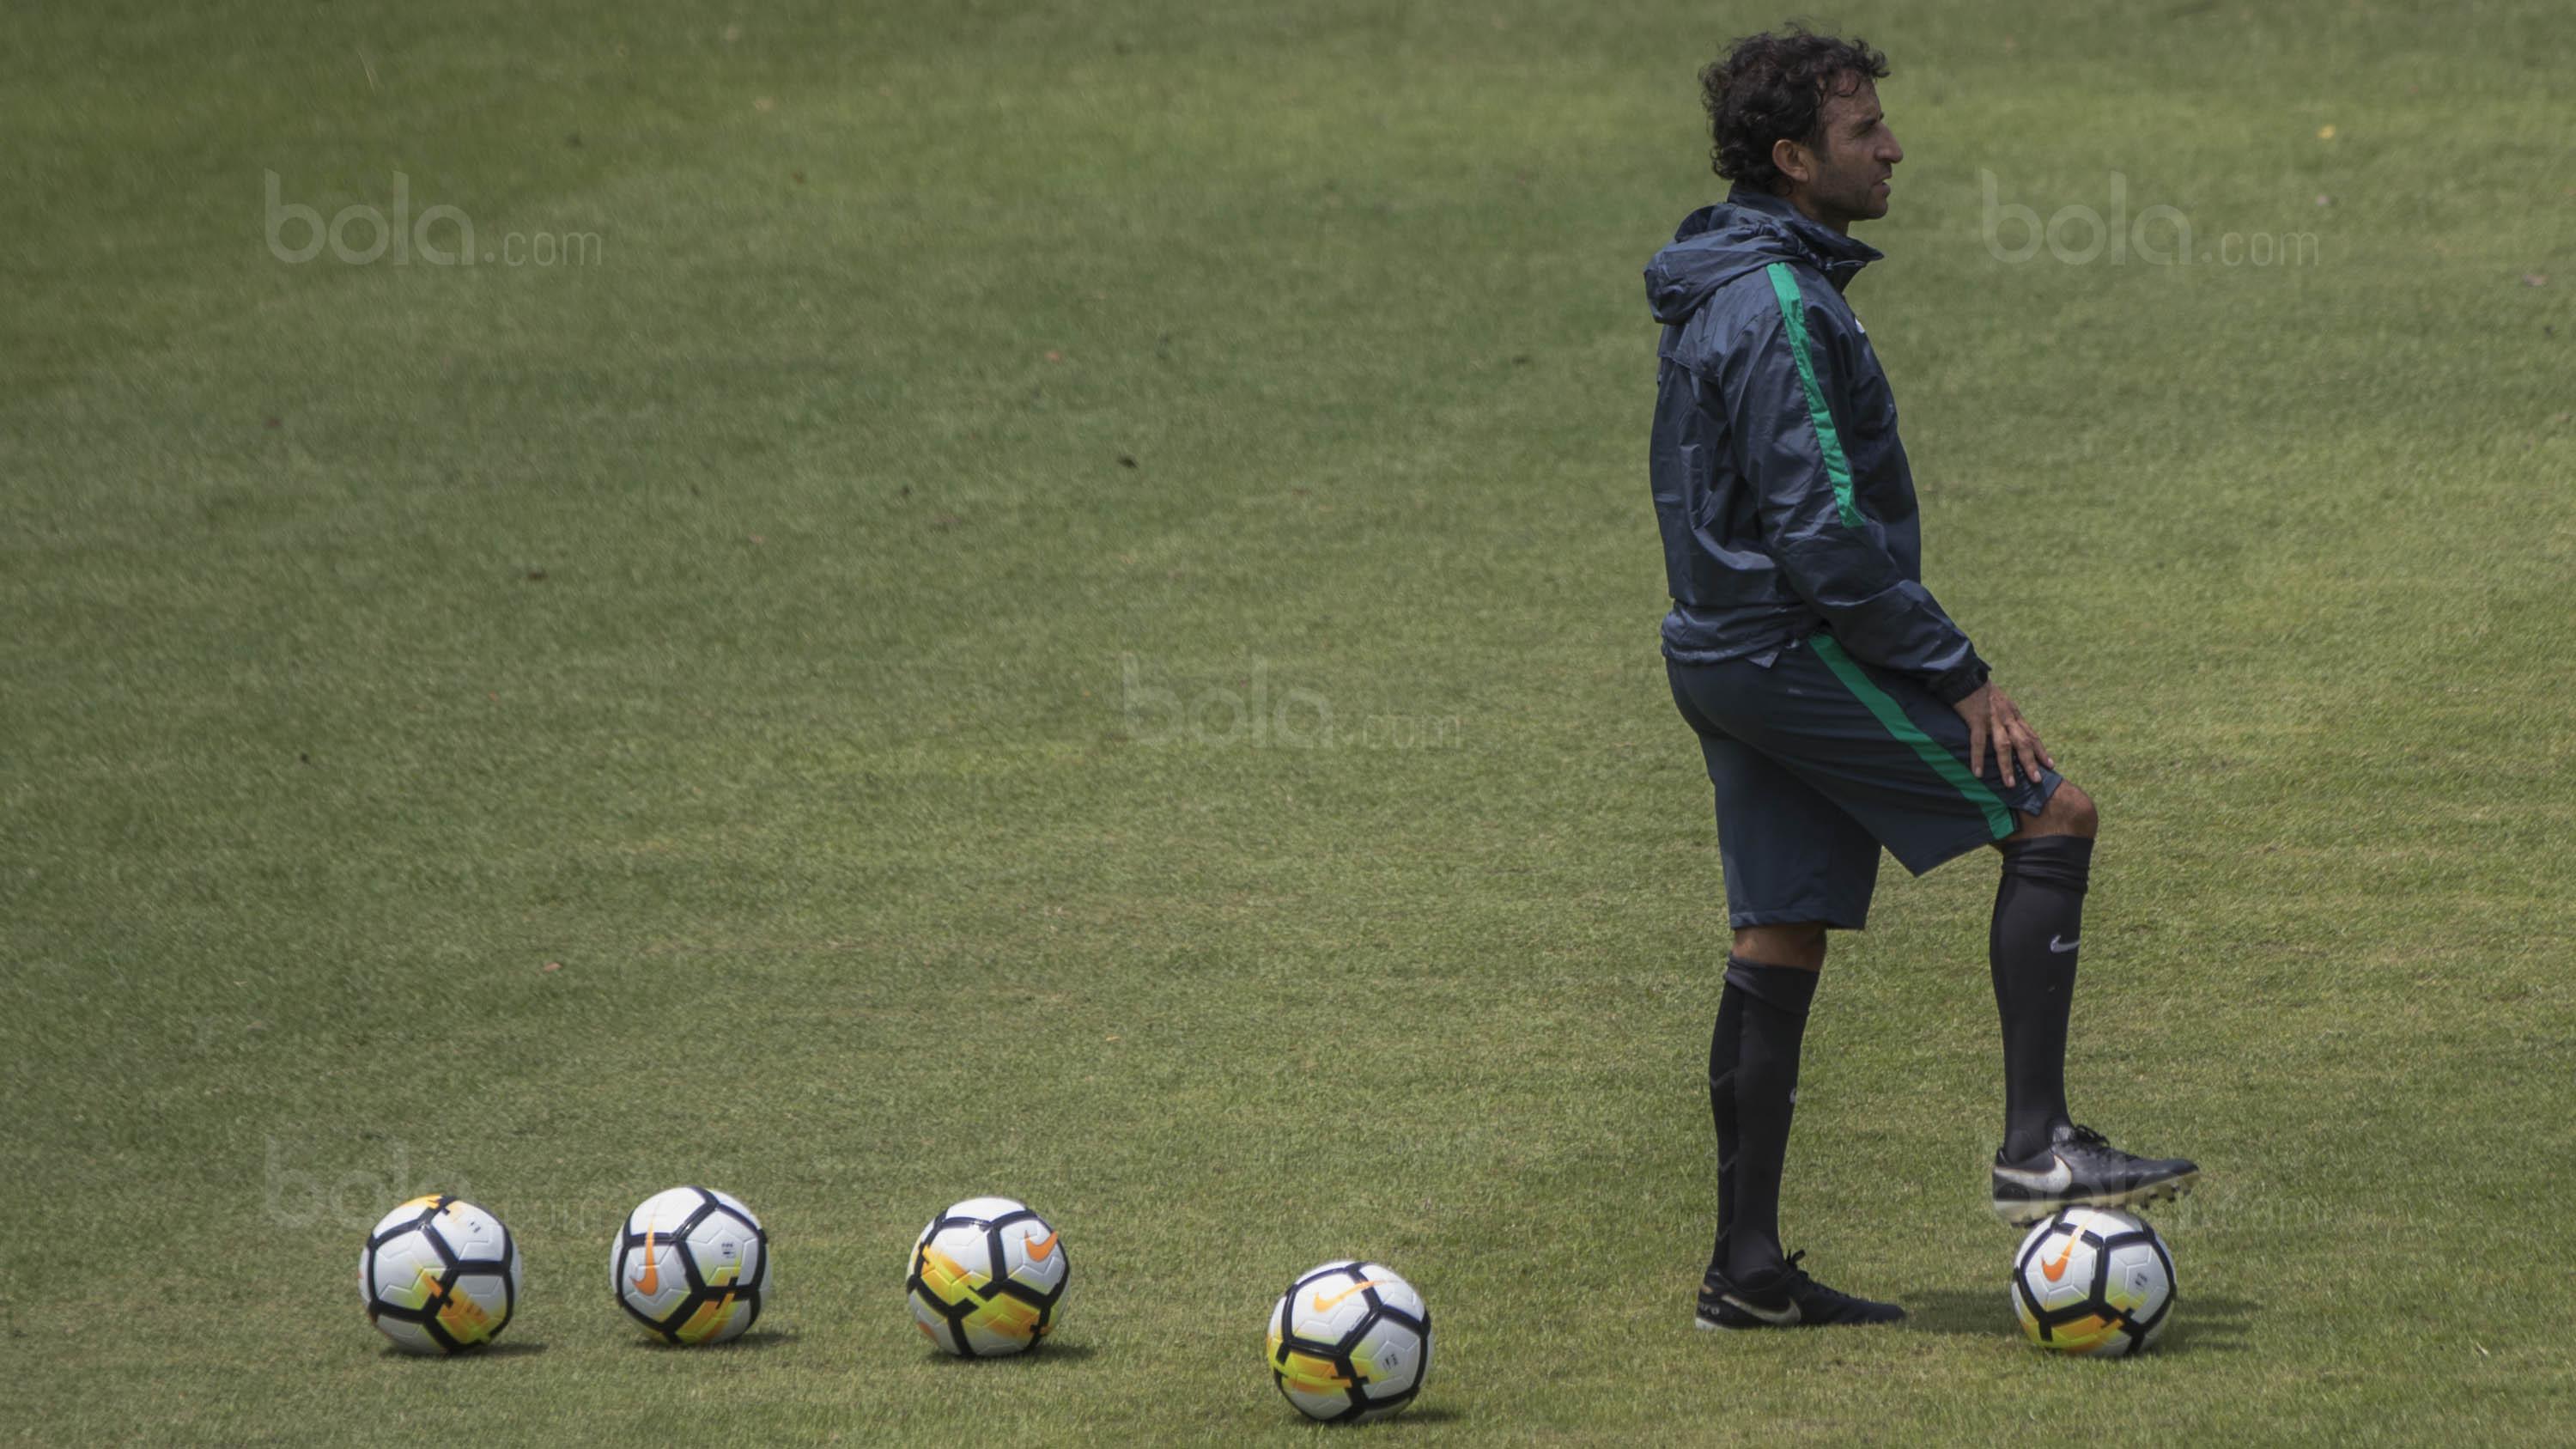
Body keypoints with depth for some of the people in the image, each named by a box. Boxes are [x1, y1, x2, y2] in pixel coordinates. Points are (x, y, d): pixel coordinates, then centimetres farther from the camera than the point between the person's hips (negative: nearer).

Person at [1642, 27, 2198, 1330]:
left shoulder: (1722, 292, 15)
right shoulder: (1779, 308, -19)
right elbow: (1826, 533, -23)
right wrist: (1961, 675, -17)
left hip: (1726, 657, 10)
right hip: (1795, 652, -10)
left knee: (1780, 943, 10)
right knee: (2051, 814, -6)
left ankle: (1746, 1268, 10)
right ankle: (2036, 1148, -8)